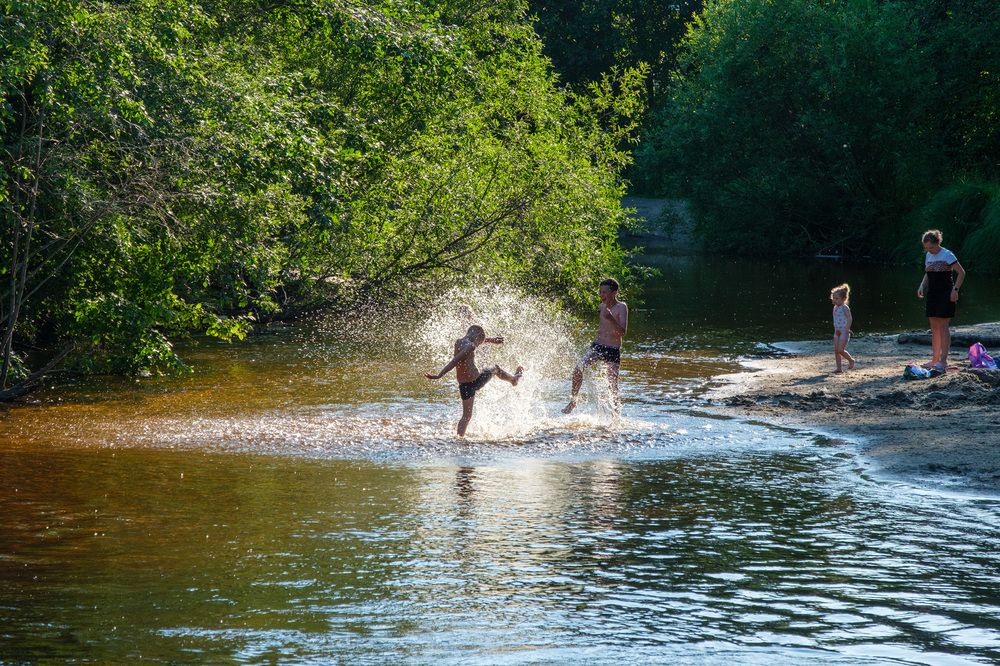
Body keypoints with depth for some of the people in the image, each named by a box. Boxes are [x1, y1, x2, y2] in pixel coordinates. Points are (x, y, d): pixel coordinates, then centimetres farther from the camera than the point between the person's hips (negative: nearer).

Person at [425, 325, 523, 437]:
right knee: (495, 369, 26)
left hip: (463, 385, 6)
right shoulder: (470, 346, -21)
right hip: (475, 381, -6)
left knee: (466, 416, 13)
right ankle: (514, 378, 54)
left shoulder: (459, 342, 5)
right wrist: (439, 376, -34)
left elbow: (474, 340, 25)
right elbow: (454, 362, -29)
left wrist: (490, 340, 36)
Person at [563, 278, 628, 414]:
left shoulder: (621, 308, -12)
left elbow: (623, 332, -24)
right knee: (578, 369, -17)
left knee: (613, 386, -3)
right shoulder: (603, 306, 8)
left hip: (613, 351, -5)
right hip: (597, 346, 5)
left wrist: (611, 319, -37)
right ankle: (573, 401, -3)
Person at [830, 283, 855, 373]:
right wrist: (836, 329, 11)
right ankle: (839, 368, 7)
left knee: (841, 350, -11)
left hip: (844, 332, -8)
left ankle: (851, 360, 13)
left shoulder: (845, 308, -13)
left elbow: (849, 319, -19)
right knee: (836, 350, 3)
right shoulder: (835, 308, 10)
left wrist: (847, 329, -25)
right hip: (837, 332, 8)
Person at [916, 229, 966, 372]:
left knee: (943, 326, -9)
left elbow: (961, 273, -9)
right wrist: (922, 286, 5)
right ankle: (935, 359, 12)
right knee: (934, 327, 8)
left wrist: (955, 289, -18)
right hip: (932, 294, 7)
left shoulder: (947, 255, -11)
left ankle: (943, 360, -10)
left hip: (946, 295, -7)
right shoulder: (928, 256, 10)